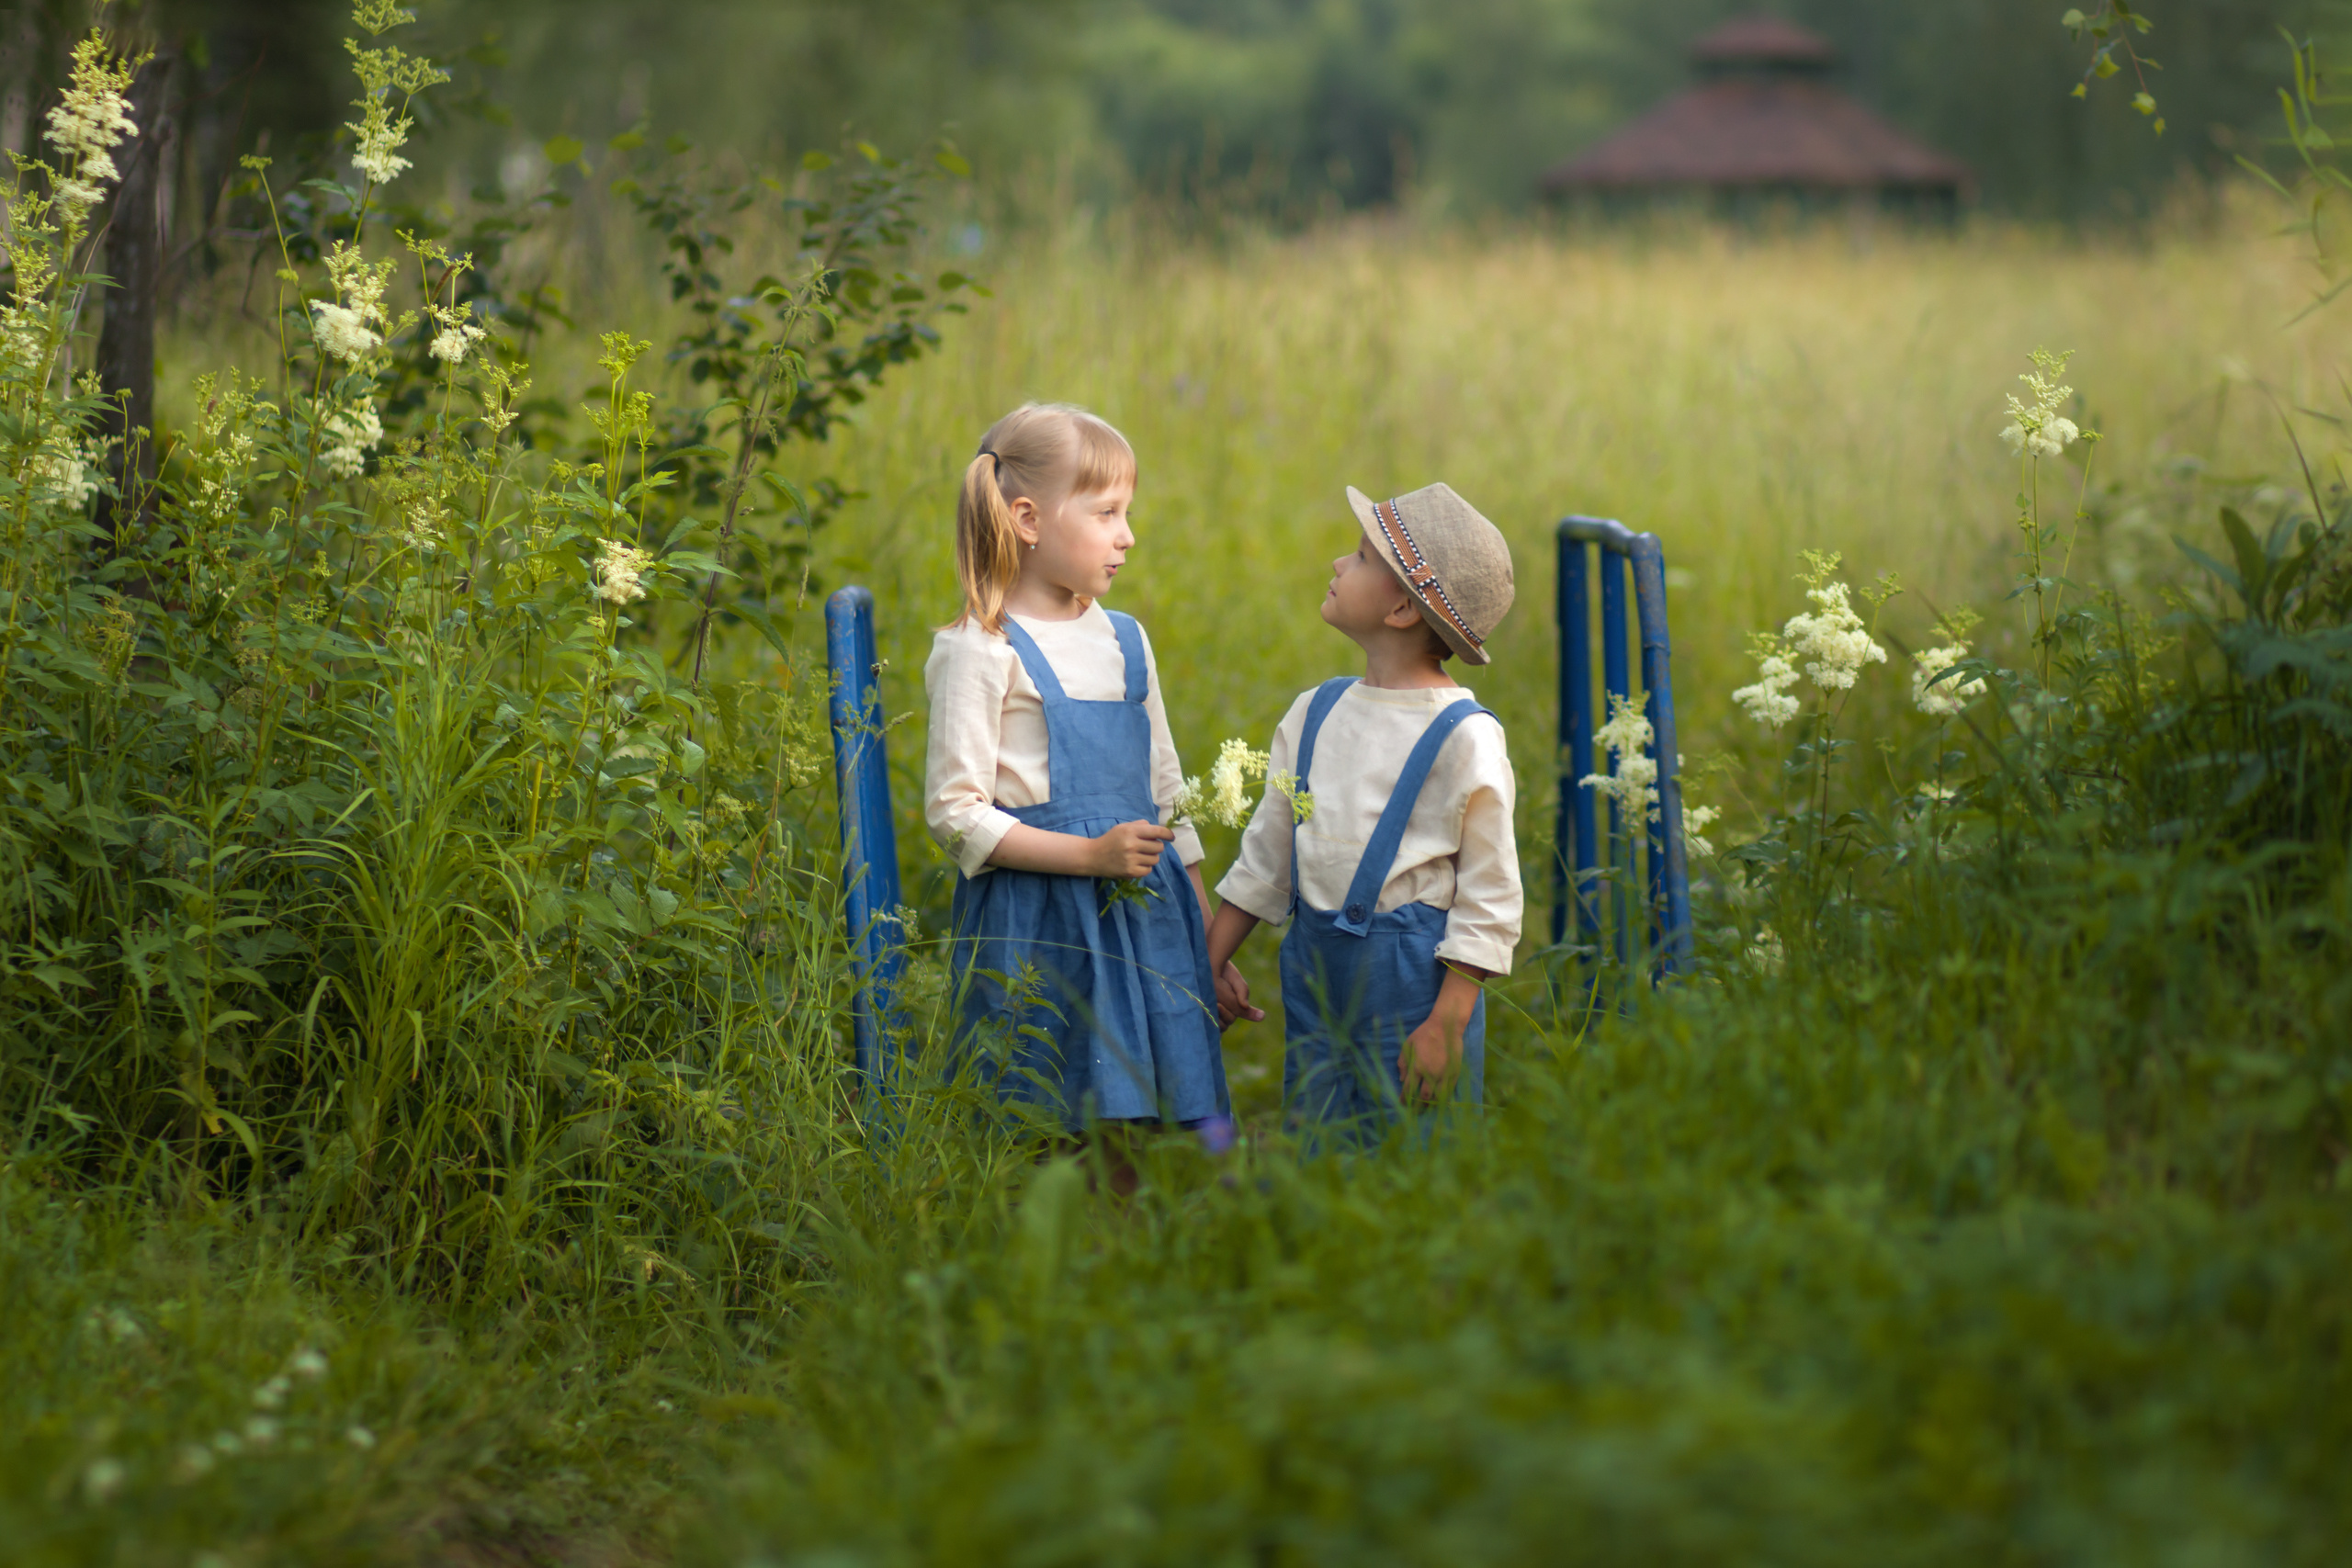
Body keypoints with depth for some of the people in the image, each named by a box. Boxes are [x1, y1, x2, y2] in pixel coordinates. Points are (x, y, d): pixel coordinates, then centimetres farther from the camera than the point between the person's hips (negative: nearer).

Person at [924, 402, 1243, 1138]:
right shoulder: (980, 652, -6)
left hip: (1147, 916, 6)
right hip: (1037, 929, -6)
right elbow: (955, 812, -10)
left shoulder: (1125, 641, 15)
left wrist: (1208, 932, 18)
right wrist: (1091, 856, -16)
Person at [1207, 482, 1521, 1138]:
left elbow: (1489, 895, -11)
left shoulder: (1463, 738, -12)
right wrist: (1211, 961, 16)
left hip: (1415, 980, -6)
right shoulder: (1314, 714, 8)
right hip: (1315, 970, 6)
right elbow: (1267, 851, 17)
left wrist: (1447, 1023, -15)